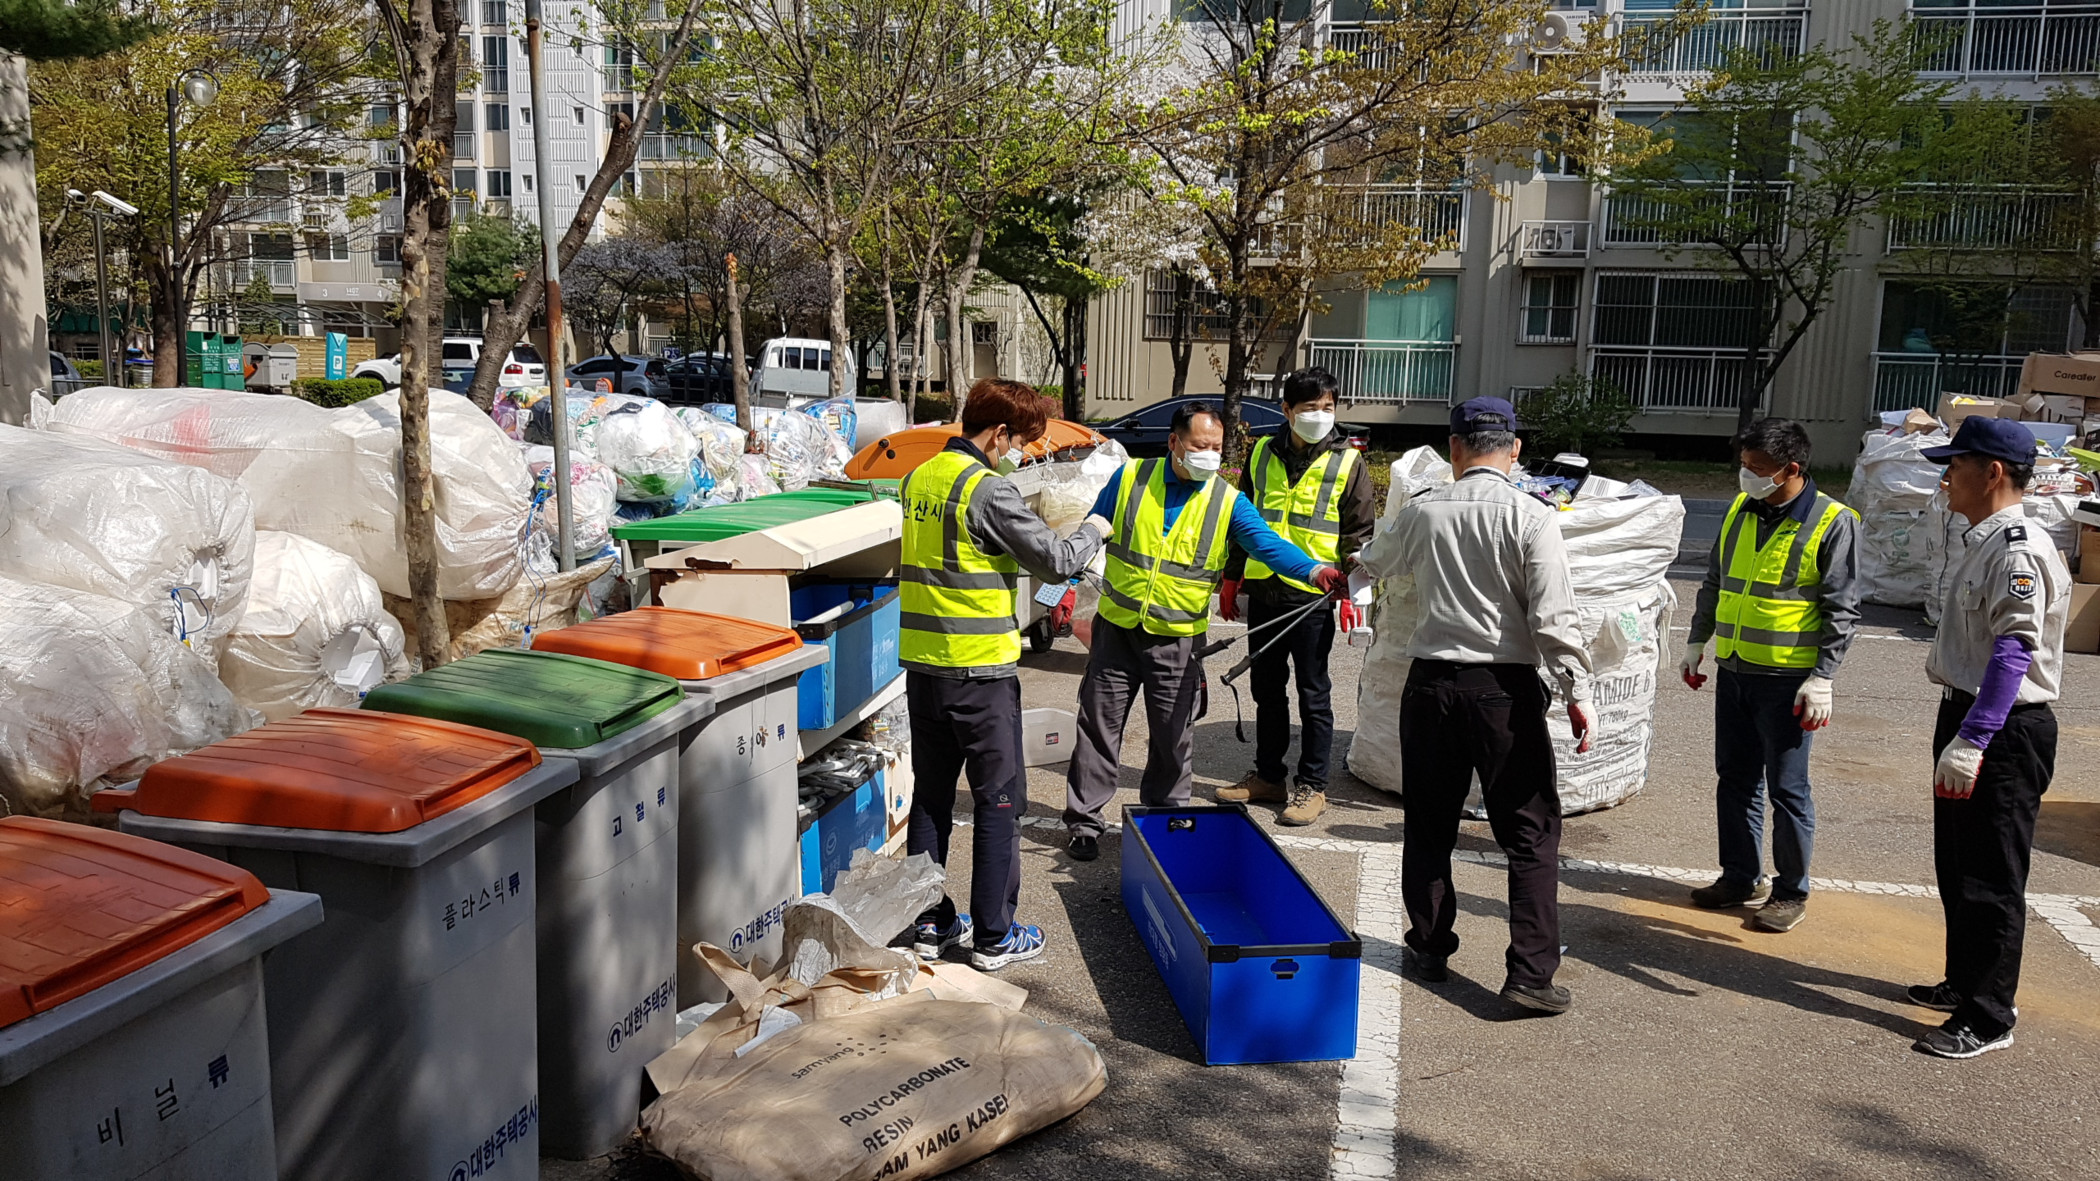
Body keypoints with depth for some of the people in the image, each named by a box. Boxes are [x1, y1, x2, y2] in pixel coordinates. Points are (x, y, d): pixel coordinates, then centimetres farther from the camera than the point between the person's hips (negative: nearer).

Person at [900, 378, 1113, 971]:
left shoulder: (918, 479, 9)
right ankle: (994, 936, 11)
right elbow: (1056, 561, -13)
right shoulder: (987, 489, -16)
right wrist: (1092, 531, 4)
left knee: (931, 794, 15)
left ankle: (930, 923, 24)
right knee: (999, 800, 4)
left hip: (922, 664, 8)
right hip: (980, 670, -8)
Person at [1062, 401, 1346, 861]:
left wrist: (1313, 571, -33)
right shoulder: (1130, 479, -1)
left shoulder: (1227, 501, -4)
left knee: (1172, 737, 7)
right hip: (1116, 627, 0)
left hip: (1177, 638, 0)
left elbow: (1267, 543, -16)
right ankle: (1084, 822, 17)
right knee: (1099, 726, 5)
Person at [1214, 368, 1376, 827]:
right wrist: (1231, 578, 14)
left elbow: (1360, 534, -2)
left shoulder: (1347, 463, -2)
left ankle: (1312, 785, 13)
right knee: (1267, 688, 13)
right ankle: (1267, 775, 26)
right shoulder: (1262, 455, 8)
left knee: (1313, 694, 3)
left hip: (1313, 597, -4)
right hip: (1263, 589, 4)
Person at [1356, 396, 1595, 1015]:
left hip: (1431, 683, 3)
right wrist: (1577, 691, -8)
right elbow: (1553, 616, -14)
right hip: (1506, 687, -3)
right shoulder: (1531, 516, -8)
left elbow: (1373, 563, 22)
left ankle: (1428, 948, 26)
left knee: (1429, 825, 16)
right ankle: (1531, 974, 1)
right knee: (1531, 834, 4)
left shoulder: (1422, 511, 1)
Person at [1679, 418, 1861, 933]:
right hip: (1733, 672, 6)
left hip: (1787, 679, -6)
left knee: (1787, 789, 1)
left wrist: (1822, 679, -14)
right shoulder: (1740, 510, 8)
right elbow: (1713, 584, 18)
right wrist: (1696, 643, 17)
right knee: (1734, 779, 13)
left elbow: (1842, 610, -10)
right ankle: (1741, 877, 26)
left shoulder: (1832, 522, -10)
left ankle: (1791, 892, 15)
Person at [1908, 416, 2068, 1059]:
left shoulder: (2020, 551, -20)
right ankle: (1965, 981, 36)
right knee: (1956, 866, 21)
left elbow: (2013, 653, -29)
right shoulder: (1979, 544, 13)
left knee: (1991, 879, -3)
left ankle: (1988, 1018, 7)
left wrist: (1972, 741, -35)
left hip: (2005, 732, -11)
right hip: (1966, 718, 11)